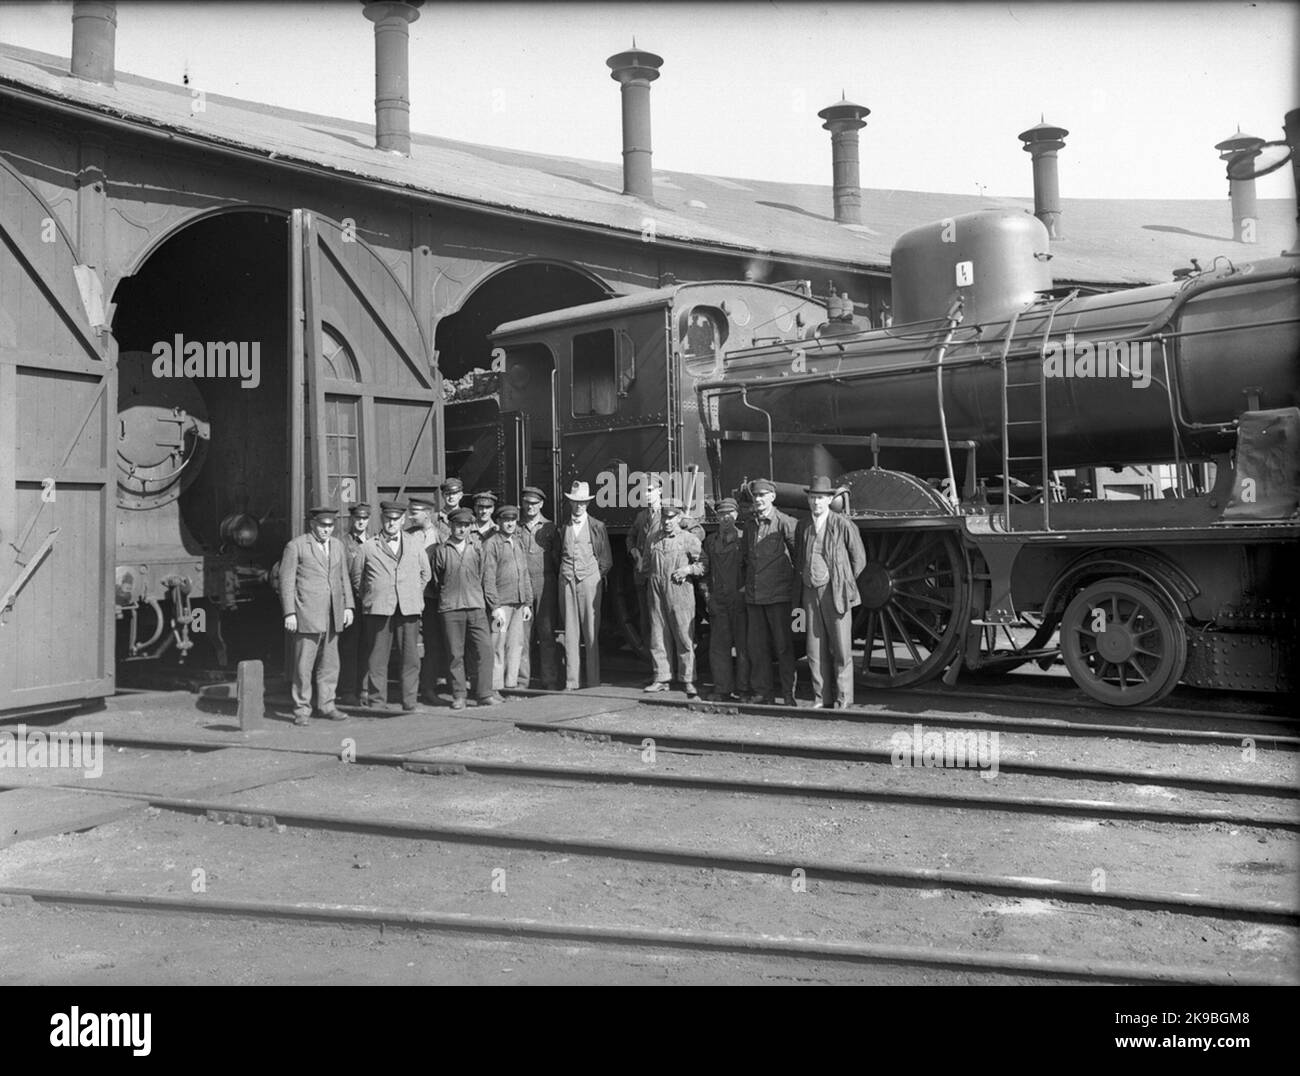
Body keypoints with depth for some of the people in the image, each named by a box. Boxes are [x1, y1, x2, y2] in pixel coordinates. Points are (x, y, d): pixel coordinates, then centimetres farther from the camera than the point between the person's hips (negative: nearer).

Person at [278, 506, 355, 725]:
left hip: (332, 616, 5)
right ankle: (302, 709, 6)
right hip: (307, 615, -5)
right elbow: (286, 581, -4)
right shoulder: (295, 546, -2)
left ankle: (326, 705, 18)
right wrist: (289, 613, -9)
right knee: (304, 665, -3)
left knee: (329, 664, 8)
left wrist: (348, 606, 11)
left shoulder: (337, 545, 15)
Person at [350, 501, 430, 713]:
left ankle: (409, 703, 7)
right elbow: (356, 576, 16)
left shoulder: (414, 544, 13)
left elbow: (425, 573, 23)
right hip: (378, 609, -1)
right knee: (377, 658, -1)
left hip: (409, 608, 2)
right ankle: (376, 702, 6)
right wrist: (367, 598, 12)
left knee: (411, 658, 0)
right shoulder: (369, 547, 6)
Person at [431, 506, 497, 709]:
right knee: (455, 653, 0)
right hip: (450, 608, -2)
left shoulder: (477, 548, 10)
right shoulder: (441, 550, 4)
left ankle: (484, 694, 3)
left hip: (476, 606, 2)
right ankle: (459, 696, 9)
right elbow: (436, 579, 13)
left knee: (484, 649, -5)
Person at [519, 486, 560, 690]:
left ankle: (550, 681, 4)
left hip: (544, 583, -1)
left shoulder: (549, 527, 8)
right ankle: (522, 680, 7)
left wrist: (559, 585, 2)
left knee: (547, 633, -1)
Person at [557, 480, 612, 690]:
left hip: (589, 580, -2)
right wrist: (564, 572, 6)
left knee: (591, 631, -3)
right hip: (567, 581, 2)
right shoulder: (563, 527, 13)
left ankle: (593, 681, 2)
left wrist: (597, 576, 2)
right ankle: (571, 681, 2)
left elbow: (606, 559, 10)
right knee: (570, 631, 0)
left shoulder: (597, 526, 7)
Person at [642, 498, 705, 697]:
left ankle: (688, 681, 2)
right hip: (656, 591, 5)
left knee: (684, 637, -3)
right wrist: (649, 577, 11)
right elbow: (645, 563, 26)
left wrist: (688, 569, -13)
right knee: (657, 636, 6)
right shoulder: (654, 539, 14)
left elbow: (704, 563, 0)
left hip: (679, 591, -4)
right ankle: (661, 678, 15)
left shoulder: (689, 539, 1)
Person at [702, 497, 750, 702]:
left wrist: (746, 588, -6)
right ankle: (722, 689, 8)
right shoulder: (710, 541, 15)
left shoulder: (744, 538, 3)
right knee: (718, 645, 3)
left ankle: (742, 689, 3)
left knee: (742, 645, -2)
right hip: (717, 599, 4)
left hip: (740, 599, -3)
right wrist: (706, 591, 9)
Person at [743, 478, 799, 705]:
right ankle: (761, 691, 17)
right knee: (757, 646, 8)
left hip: (778, 595, -6)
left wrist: (796, 583, -2)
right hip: (753, 596, 6)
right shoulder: (749, 526, 14)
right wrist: (746, 583, 15)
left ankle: (789, 693, 5)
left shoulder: (784, 523, -5)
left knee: (783, 645, -1)